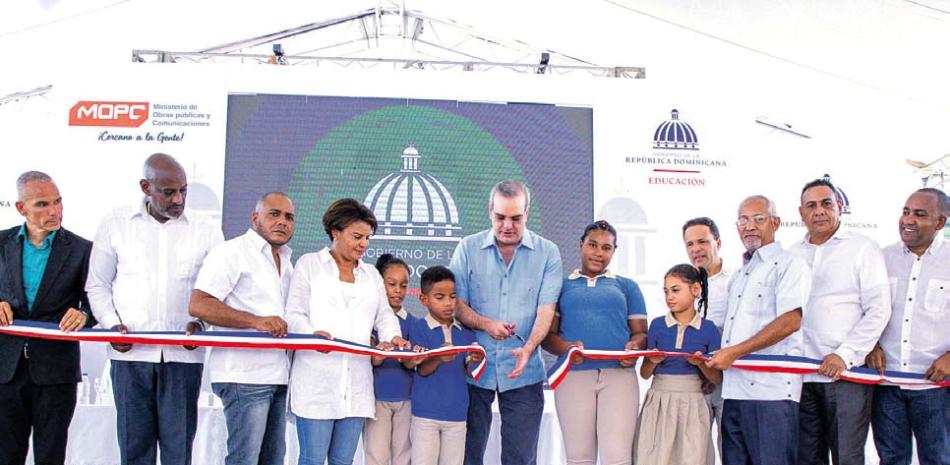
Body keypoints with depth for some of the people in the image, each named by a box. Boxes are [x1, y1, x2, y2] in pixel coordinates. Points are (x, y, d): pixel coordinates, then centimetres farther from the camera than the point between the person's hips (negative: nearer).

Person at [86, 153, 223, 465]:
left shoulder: (205, 229, 4)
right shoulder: (115, 224, 5)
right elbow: (97, 285, 9)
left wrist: (201, 322, -11)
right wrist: (111, 324, -6)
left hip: (183, 354, 0)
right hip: (130, 352, 0)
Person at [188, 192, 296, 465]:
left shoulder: (286, 262, 20)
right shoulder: (231, 252, -6)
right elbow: (198, 305, -16)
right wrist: (256, 321, -25)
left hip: (276, 376, 9)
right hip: (244, 375, -8)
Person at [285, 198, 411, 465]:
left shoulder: (371, 274, 21)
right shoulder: (309, 265, 7)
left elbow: (384, 316, 18)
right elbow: (294, 315, 1)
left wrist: (392, 336, -5)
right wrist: (312, 333, -21)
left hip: (356, 385, 4)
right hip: (317, 381, -4)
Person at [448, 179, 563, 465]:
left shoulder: (547, 253, 1)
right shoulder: (468, 248, 3)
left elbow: (546, 309, -7)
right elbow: (455, 303, 1)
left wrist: (528, 348, -24)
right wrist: (486, 324, -18)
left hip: (524, 371, 0)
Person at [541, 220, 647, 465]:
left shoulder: (627, 286, 19)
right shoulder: (562, 286, 16)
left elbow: (641, 332, 15)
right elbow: (547, 334, 8)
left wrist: (634, 347, -10)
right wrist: (566, 348, -14)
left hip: (619, 374, 0)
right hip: (574, 375, 0)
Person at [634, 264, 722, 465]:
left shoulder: (708, 328, 1)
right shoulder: (657, 325, 4)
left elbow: (717, 379, 4)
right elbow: (645, 373, 8)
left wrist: (701, 364, -14)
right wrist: (653, 362, -12)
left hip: (692, 404, -1)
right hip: (659, 403, 1)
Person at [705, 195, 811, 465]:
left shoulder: (789, 264, 0)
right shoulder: (740, 275, 25)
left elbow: (790, 322, -14)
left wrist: (734, 352, -14)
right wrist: (713, 359, 10)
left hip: (772, 390, -7)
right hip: (734, 390, 8)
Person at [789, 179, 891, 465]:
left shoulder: (863, 249, 2)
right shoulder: (791, 255, 16)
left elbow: (879, 310, -5)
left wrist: (844, 355, -13)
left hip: (846, 373, -4)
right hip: (801, 376, 4)